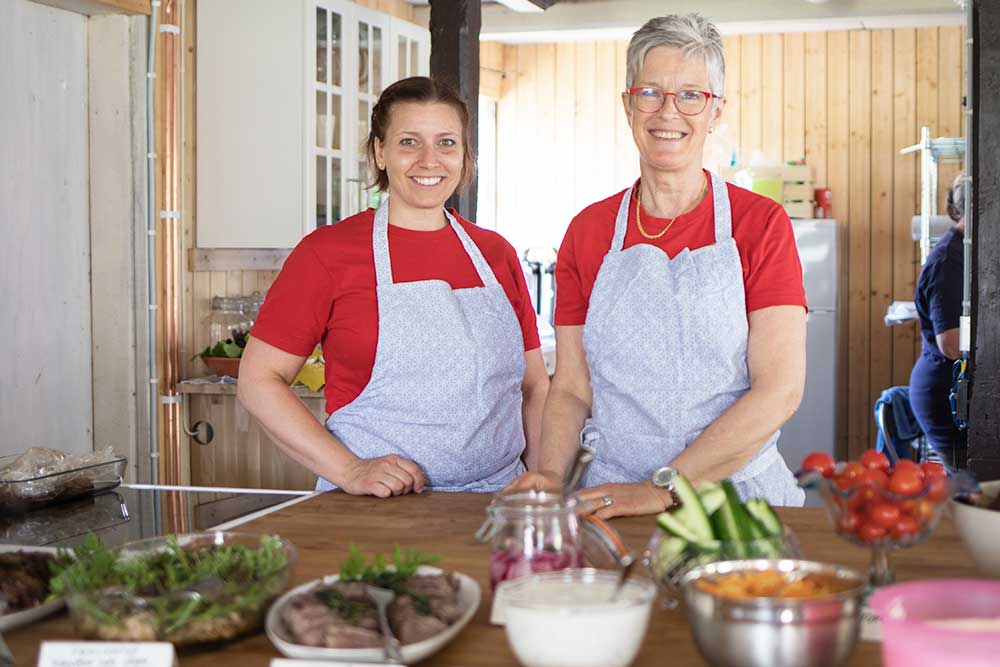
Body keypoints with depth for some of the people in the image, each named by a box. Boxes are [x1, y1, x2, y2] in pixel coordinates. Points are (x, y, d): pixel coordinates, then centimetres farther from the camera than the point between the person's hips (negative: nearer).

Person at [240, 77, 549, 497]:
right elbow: (259, 380, 0)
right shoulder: (329, 252, 1)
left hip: (495, 503, 4)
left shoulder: (495, 253, 14)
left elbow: (534, 386, 20)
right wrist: (348, 470, -10)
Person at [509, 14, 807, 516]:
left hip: (737, 494, -2)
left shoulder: (760, 224, 0)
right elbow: (571, 390, 8)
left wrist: (660, 489, -15)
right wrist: (551, 476, -11)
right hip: (610, 502, 2)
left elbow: (779, 391, -9)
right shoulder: (587, 231, 8)